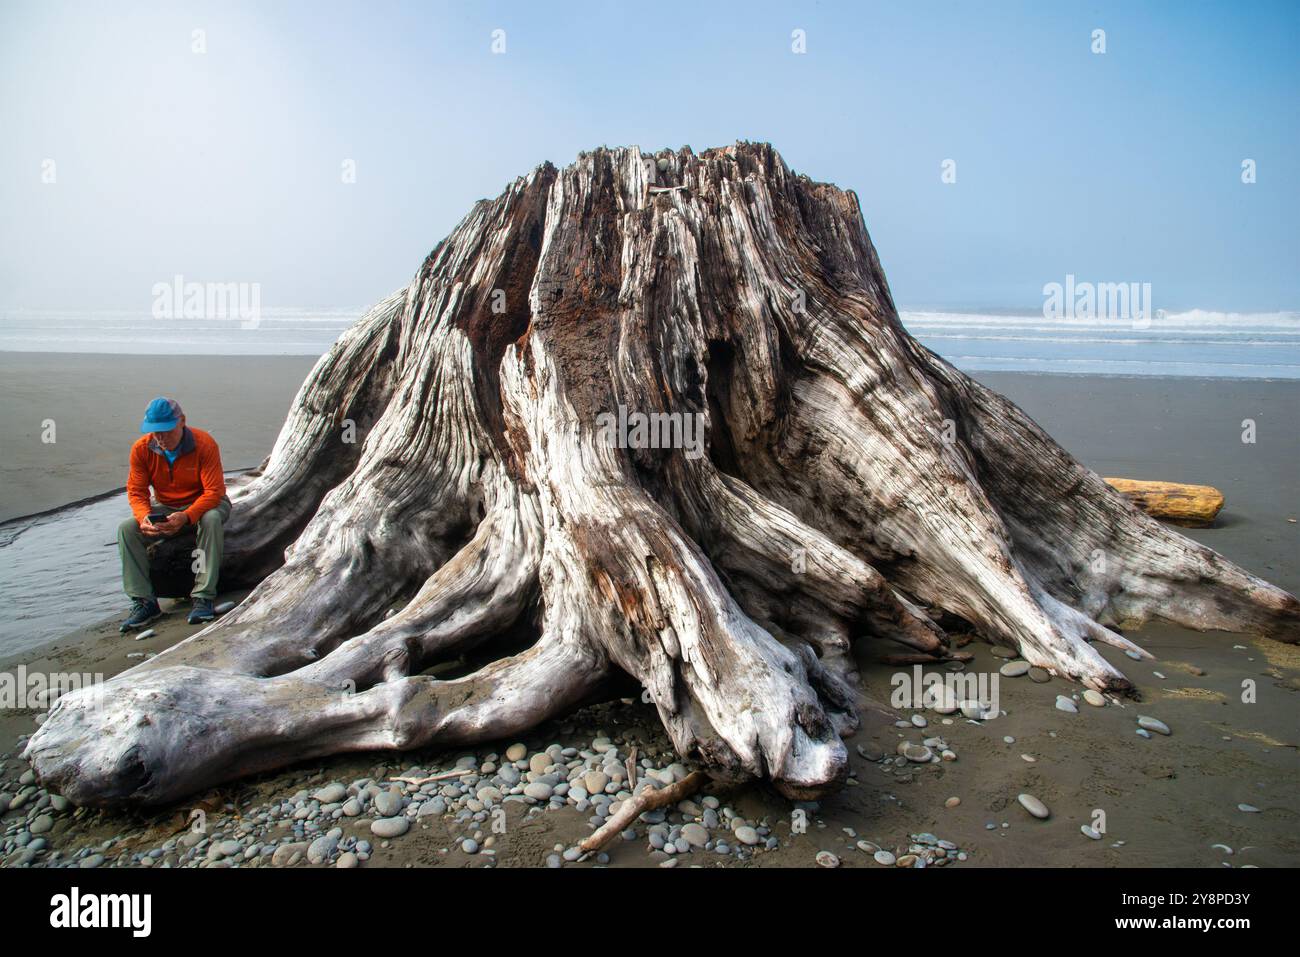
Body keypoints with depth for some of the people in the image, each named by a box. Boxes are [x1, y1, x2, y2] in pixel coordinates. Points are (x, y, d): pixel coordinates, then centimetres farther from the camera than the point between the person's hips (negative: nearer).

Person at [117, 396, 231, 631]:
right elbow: (135, 491, -7)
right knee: (127, 529, -21)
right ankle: (144, 601, -18)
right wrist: (144, 517, -30)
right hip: (165, 508, 4)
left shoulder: (204, 444, -23)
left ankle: (203, 597, -35)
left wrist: (186, 516, -41)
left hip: (204, 504, -4)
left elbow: (214, 491, -25)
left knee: (211, 520, -38)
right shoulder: (141, 449, -11)